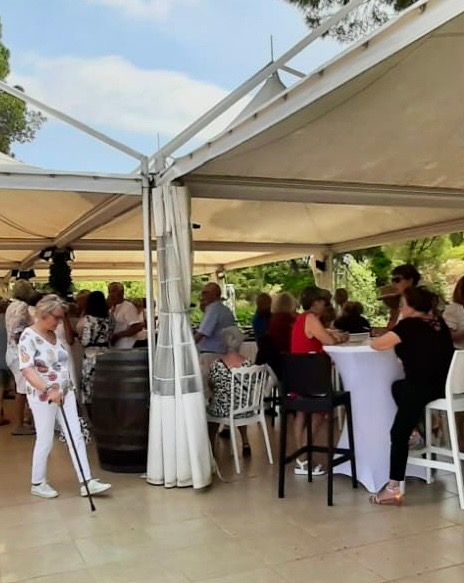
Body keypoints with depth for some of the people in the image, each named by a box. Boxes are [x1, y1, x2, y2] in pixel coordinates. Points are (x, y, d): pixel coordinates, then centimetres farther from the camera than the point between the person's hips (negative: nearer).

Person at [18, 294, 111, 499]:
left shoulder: (53, 334, 8)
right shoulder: (28, 337, -15)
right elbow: (27, 370, -26)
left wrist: (64, 390, 18)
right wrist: (48, 390, -36)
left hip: (65, 393, 7)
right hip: (43, 397, -7)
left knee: (76, 436, 3)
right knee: (45, 441, 5)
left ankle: (87, 482, 5)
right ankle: (38, 483, 24)